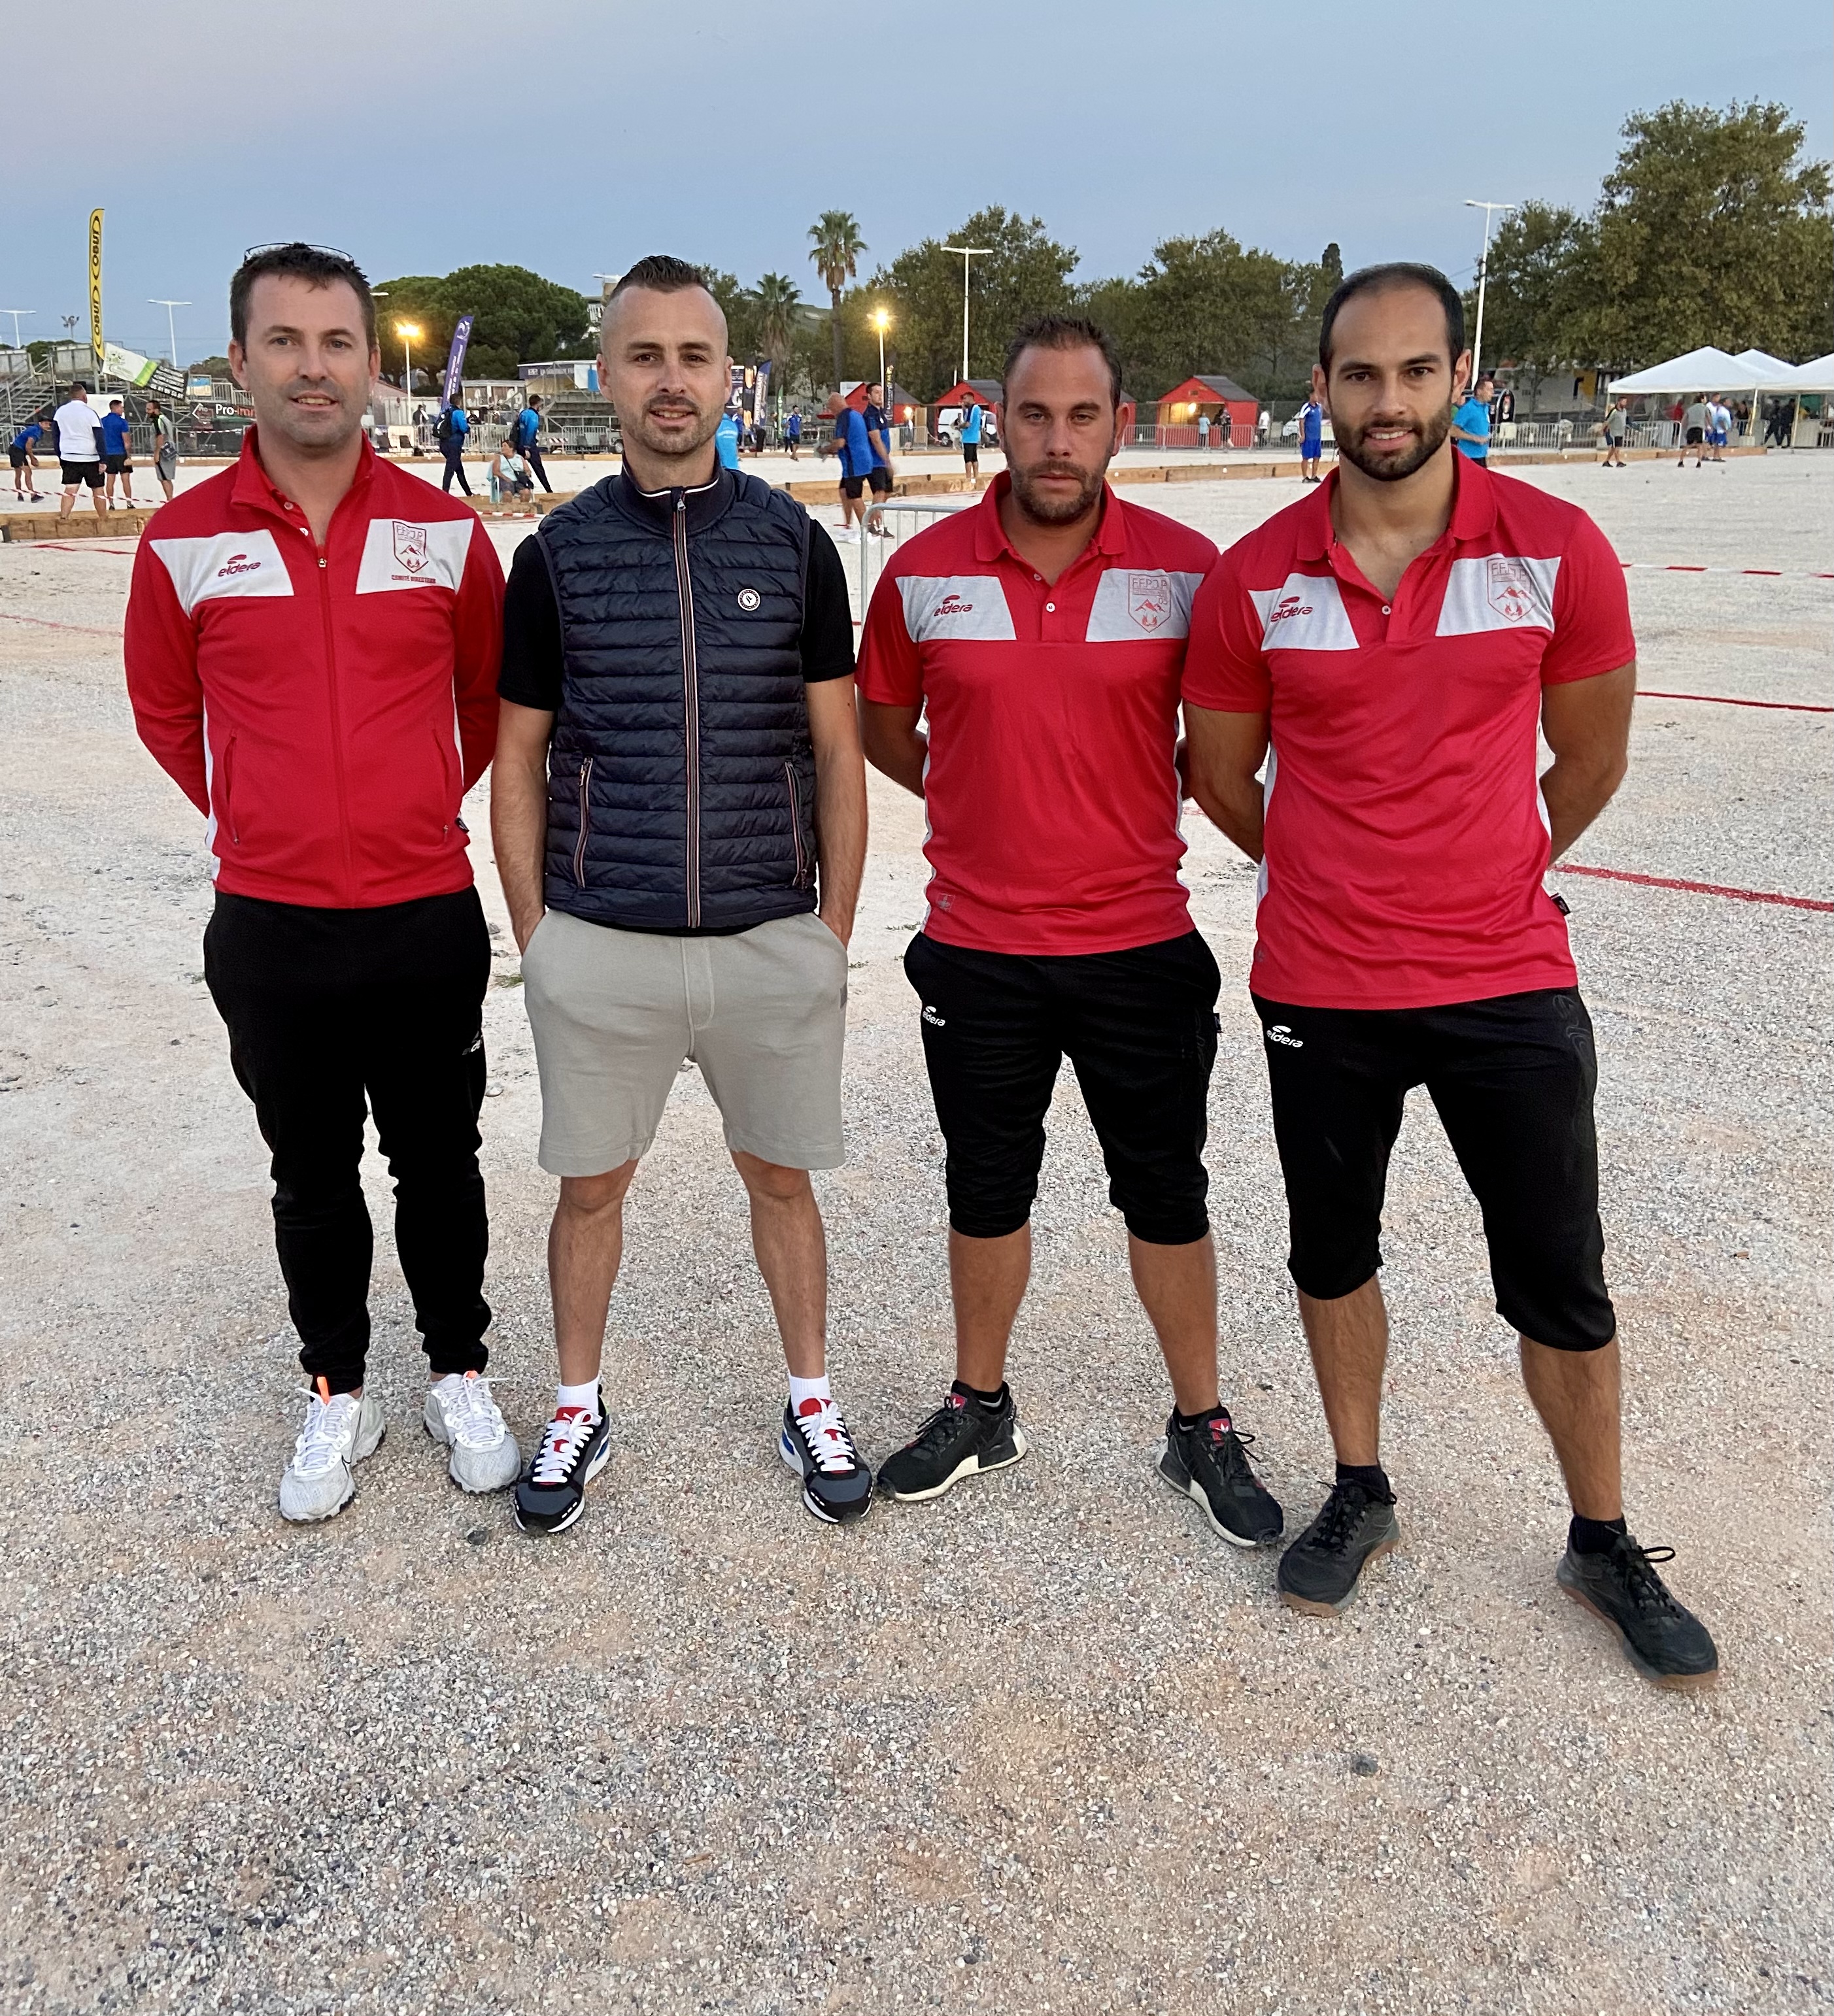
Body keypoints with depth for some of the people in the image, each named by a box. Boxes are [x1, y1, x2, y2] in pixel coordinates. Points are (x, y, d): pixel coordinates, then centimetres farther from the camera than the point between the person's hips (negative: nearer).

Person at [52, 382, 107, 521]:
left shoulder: (61, 411, 5)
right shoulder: (90, 412, -9)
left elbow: (56, 436, 10)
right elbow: (99, 439, -11)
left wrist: (60, 457, 17)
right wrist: (102, 461, -8)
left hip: (68, 457, 4)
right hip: (90, 459, -4)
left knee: (70, 490, 2)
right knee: (98, 490, 7)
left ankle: (63, 517, -10)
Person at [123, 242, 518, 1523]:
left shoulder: (445, 532, -2)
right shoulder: (185, 541, -3)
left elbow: (489, 697, 12)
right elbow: (167, 712, 11)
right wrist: (264, 821, 14)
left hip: (427, 917, 0)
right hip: (269, 926, 0)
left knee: (439, 1164, 12)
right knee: (313, 1177, 13)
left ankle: (461, 1378, 31)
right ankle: (339, 1396, 31)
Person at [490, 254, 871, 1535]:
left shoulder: (794, 542, 1)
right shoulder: (558, 553, 1)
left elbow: (839, 754, 4)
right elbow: (518, 764, 6)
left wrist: (833, 937, 1)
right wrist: (537, 941, 1)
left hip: (773, 946, 0)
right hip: (597, 950, 0)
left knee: (781, 1179, 13)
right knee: (591, 1185, 13)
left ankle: (811, 1400, 33)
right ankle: (579, 1409, 34)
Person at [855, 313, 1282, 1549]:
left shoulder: (1187, 567, -6)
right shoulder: (924, 574, -4)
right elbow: (885, 731, 11)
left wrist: (1132, 801, 2)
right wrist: (990, 797, 7)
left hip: (1141, 947, -1)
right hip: (977, 952, 1)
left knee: (1167, 1197, 11)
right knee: (987, 1192, 16)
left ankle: (1203, 1430, 31)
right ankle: (981, 1409, 37)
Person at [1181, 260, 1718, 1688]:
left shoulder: (1559, 551, -7)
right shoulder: (1254, 580, -5)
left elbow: (1590, 762, 5)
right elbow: (1222, 774, 8)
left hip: (1511, 985, -1)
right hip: (1320, 992, 1)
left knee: (1562, 1285, 9)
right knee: (1334, 1252, 16)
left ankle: (1606, 1544, 32)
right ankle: (1361, 1497, 39)